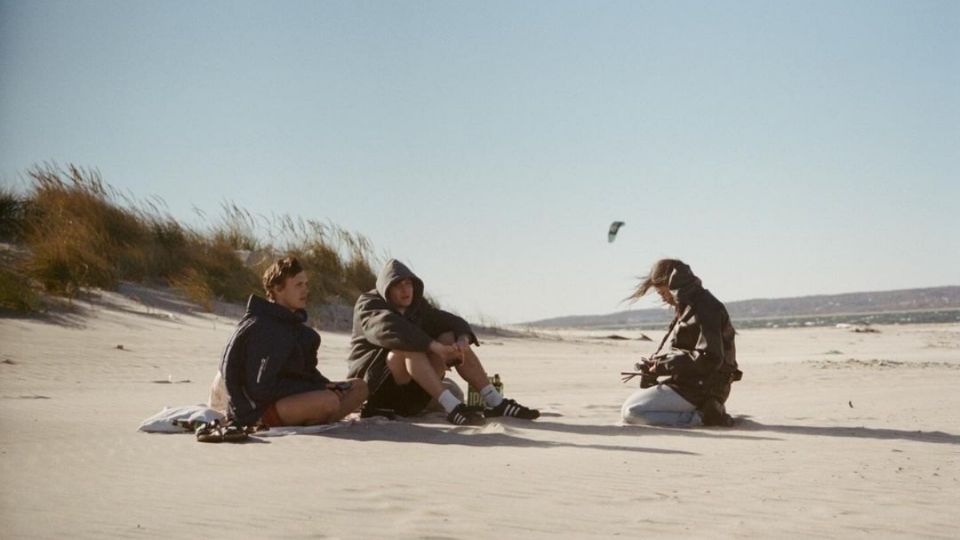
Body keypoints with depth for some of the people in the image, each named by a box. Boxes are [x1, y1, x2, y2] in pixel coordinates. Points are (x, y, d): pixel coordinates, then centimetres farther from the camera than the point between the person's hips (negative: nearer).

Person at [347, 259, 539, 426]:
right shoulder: (367, 306, -10)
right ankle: (453, 408, -45)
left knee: (451, 338, -9)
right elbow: (392, 331, -30)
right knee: (410, 346, -33)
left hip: (412, 390, 7)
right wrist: (436, 347, -39)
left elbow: (453, 323, 1)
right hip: (376, 385, -7)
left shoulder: (417, 306, 12)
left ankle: (496, 403, -18)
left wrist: (462, 340, -24)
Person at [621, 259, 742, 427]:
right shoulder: (688, 307, 16)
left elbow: (709, 359, -25)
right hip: (690, 383, 11)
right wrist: (655, 363, 2)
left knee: (630, 412, -19)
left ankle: (700, 417, -16)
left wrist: (663, 365, -20)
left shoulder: (704, 308, -16)